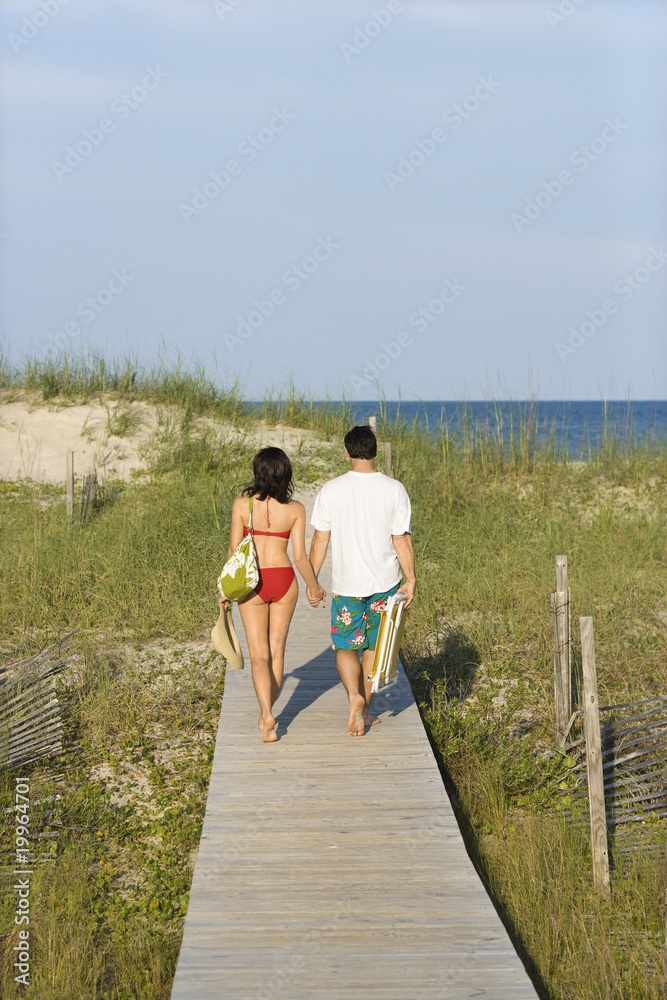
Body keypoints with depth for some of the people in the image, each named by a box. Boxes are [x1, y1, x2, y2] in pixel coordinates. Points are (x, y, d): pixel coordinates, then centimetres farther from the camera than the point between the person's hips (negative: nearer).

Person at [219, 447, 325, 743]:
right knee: (276, 650, 16)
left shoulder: (242, 504, -8)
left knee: (259, 654, 3)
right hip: (284, 580, 1)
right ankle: (265, 715, 24)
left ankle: (267, 714, -16)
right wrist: (314, 586, 9)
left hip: (252, 583, -1)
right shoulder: (295, 509, -6)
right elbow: (300, 556, -7)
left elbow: (234, 549, -4)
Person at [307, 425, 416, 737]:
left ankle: (354, 695, -14)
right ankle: (364, 711, 19)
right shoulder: (394, 490, -7)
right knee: (374, 646, 15)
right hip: (385, 582, 1)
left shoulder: (331, 491, -8)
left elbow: (320, 539, -4)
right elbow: (402, 539, -6)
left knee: (345, 647, 11)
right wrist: (410, 580, 3)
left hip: (346, 584, -1)